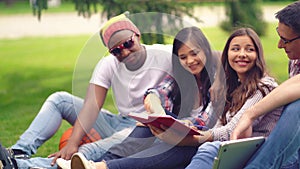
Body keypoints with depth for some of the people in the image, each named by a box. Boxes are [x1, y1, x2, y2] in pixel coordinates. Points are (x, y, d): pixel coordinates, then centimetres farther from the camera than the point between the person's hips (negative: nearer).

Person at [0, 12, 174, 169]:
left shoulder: (165, 56, -13)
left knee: (90, 151, -34)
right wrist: (73, 143, -27)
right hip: (119, 124, 6)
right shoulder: (108, 65, -3)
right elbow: (92, 104, -14)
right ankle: (19, 153, -16)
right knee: (59, 99, -1)